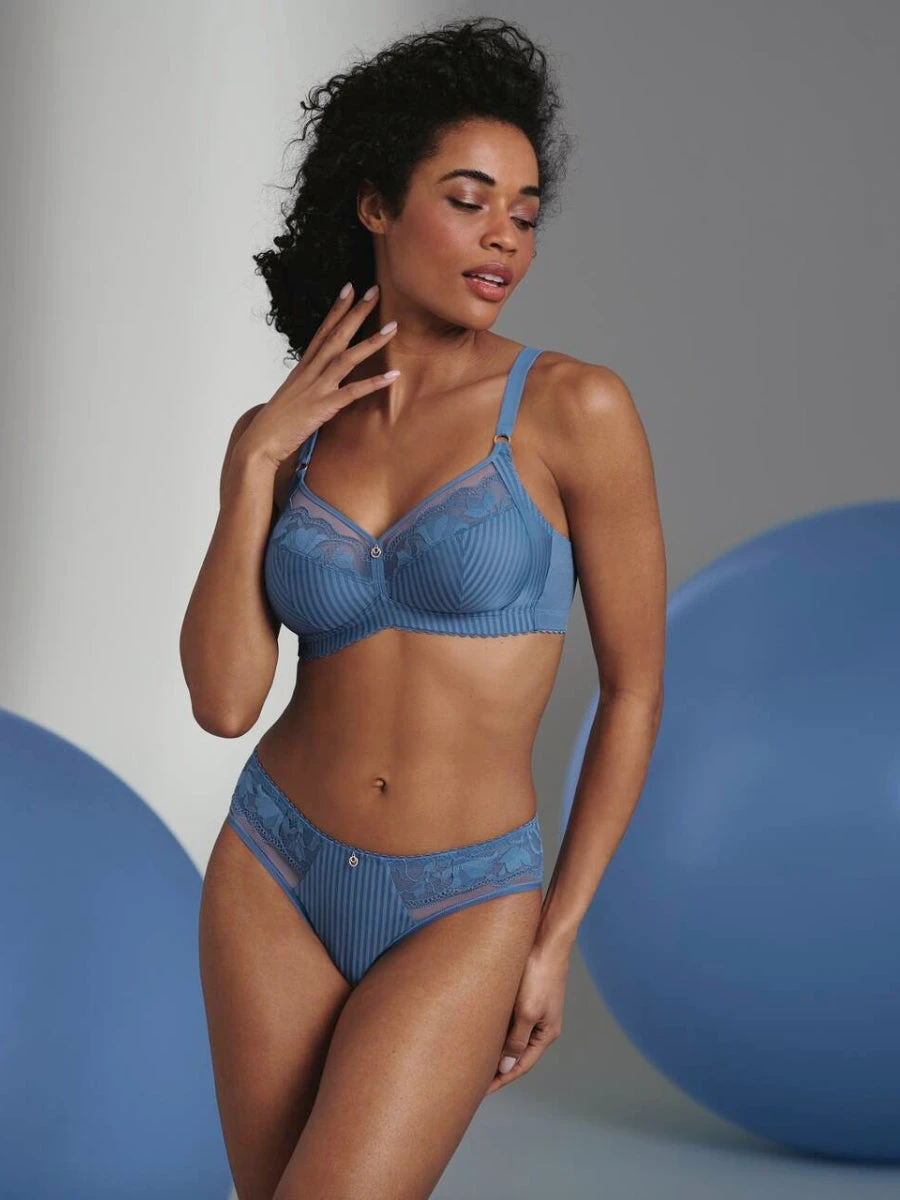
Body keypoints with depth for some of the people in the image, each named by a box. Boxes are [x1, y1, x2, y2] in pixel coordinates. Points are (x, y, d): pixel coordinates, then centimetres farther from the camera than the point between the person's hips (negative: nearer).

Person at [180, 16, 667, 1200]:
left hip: (461, 915, -4)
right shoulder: (281, 435, 2)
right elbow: (224, 699, -7)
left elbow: (634, 687, -4)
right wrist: (255, 462, -11)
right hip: (275, 876, 4)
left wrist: (555, 938, -5)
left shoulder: (575, 408, -9)